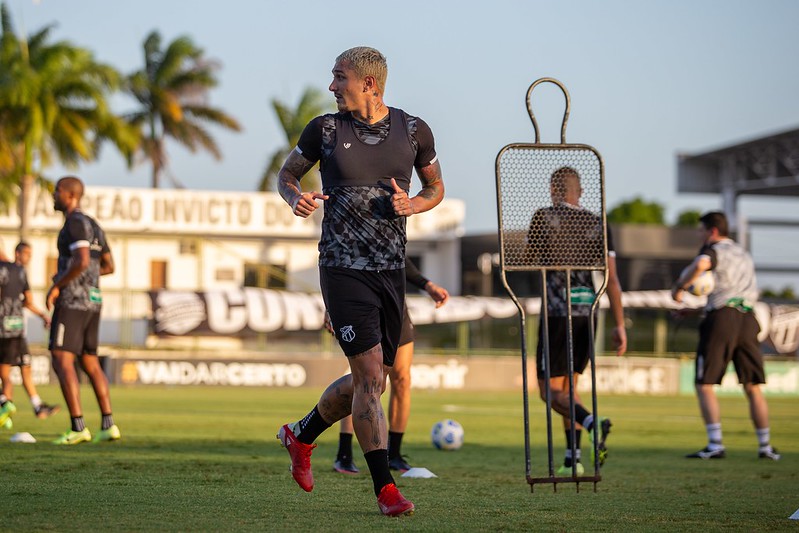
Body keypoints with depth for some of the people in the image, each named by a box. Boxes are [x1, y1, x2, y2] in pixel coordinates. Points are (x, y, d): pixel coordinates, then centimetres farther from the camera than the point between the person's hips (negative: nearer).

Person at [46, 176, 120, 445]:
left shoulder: (75, 222, -13)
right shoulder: (94, 226, 18)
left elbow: (82, 261, -26)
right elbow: (109, 267, 23)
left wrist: (57, 286, -15)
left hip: (72, 302, -9)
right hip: (92, 303, 9)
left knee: (61, 363, -10)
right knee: (90, 364, 14)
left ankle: (78, 428, -17)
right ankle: (108, 425, 10)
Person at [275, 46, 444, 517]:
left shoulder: (413, 131, 3)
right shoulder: (325, 129, -1)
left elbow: (436, 187, 16)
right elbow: (287, 174, 14)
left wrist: (411, 204, -6)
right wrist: (296, 197, -9)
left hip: (392, 270, 4)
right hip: (343, 269, -3)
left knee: (370, 381, 12)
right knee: (369, 375, -13)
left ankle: (301, 436, 38)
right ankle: (385, 488, -7)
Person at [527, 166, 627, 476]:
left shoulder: (544, 218, -4)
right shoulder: (598, 224, 6)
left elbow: (530, 259, 9)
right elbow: (611, 278, 1)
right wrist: (619, 325, 2)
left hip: (556, 314, -5)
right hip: (588, 315, 5)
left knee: (550, 390, 0)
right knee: (568, 385, 18)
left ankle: (593, 424, -28)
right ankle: (572, 459, 10)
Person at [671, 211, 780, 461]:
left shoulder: (714, 249, 1)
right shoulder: (744, 255, 25)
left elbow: (700, 264, -24)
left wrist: (679, 287, -10)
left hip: (721, 317, -6)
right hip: (748, 318, 6)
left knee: (704, 384, -3)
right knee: (753, 387, 10)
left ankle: (715, 445, -13)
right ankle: (765, 446, 9)